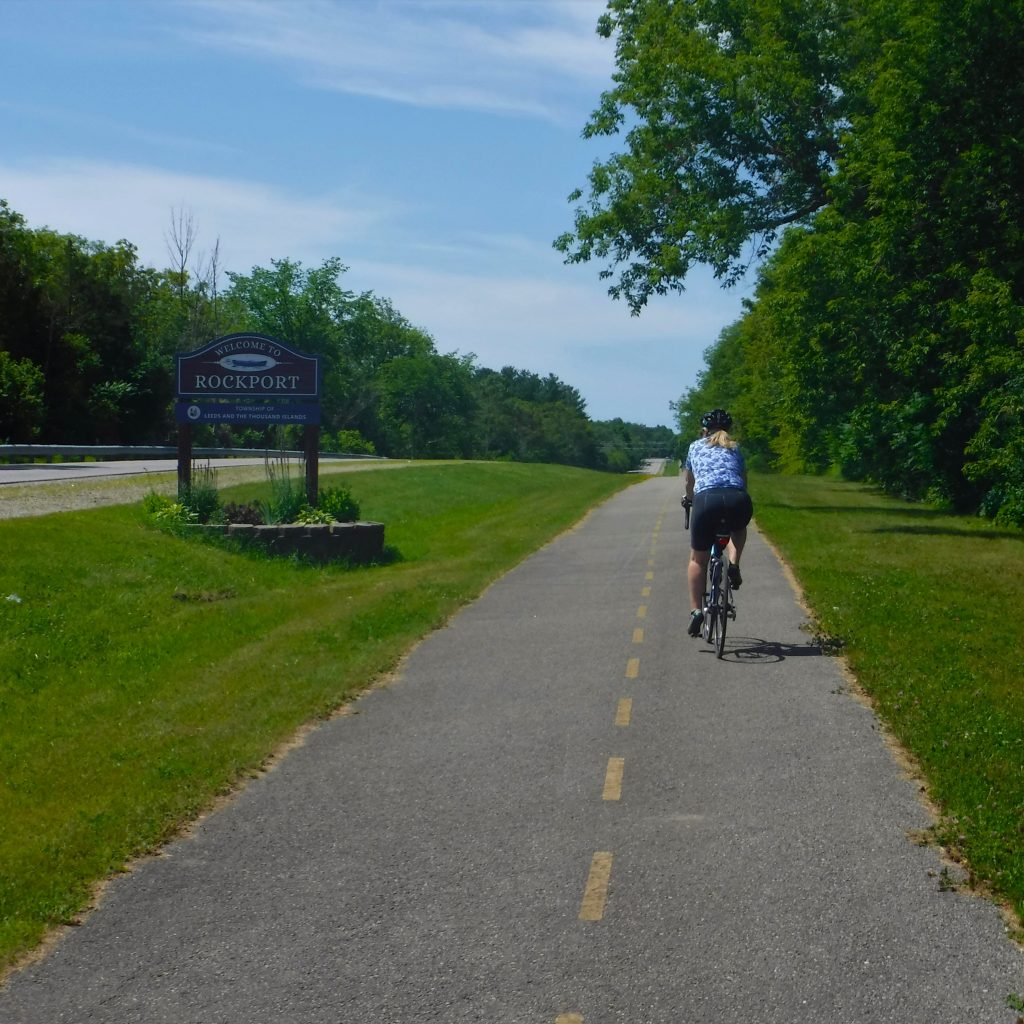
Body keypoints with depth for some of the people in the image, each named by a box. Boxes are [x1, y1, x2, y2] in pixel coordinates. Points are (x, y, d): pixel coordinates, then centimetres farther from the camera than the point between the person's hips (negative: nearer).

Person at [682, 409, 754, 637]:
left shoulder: (696, 447, 28)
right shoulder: (735, 448, 29)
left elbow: (689, 483, 39)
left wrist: (689, 499, 59)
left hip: (706, 498, -1)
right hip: (738, 499, 1)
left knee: (698, 559, 16)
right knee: (738, 529, 37)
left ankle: (696, 610, 7)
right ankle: (734, 563, 11)